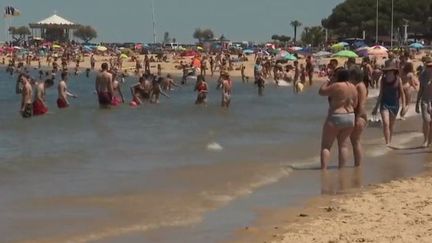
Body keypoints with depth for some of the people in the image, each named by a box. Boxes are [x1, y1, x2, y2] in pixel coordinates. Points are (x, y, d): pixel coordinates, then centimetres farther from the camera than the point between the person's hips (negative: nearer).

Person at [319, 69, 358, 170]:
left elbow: (322, 91, -6)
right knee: (343, 146, 11)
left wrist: (328, 81, 6)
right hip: (350, 118, 6)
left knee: (325, 146, -1)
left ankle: (323, 170, -10)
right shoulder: (353, 87, 5)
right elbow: (355, 104, 13)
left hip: (335, 118, -6)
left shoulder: (336, 86, -16)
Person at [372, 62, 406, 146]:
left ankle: (390, 141, 30)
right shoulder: (383, 80, -3)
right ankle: (387, 143, -15)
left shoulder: (398, 80, -7)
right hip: (384, 104, 0)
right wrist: (376, 107, 8)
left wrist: (403, 104, -9)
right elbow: (381, 94, 5)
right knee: (385, 123, -15)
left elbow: (402, 93, -1)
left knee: (391, 124, 13)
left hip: (394, 104, 0)